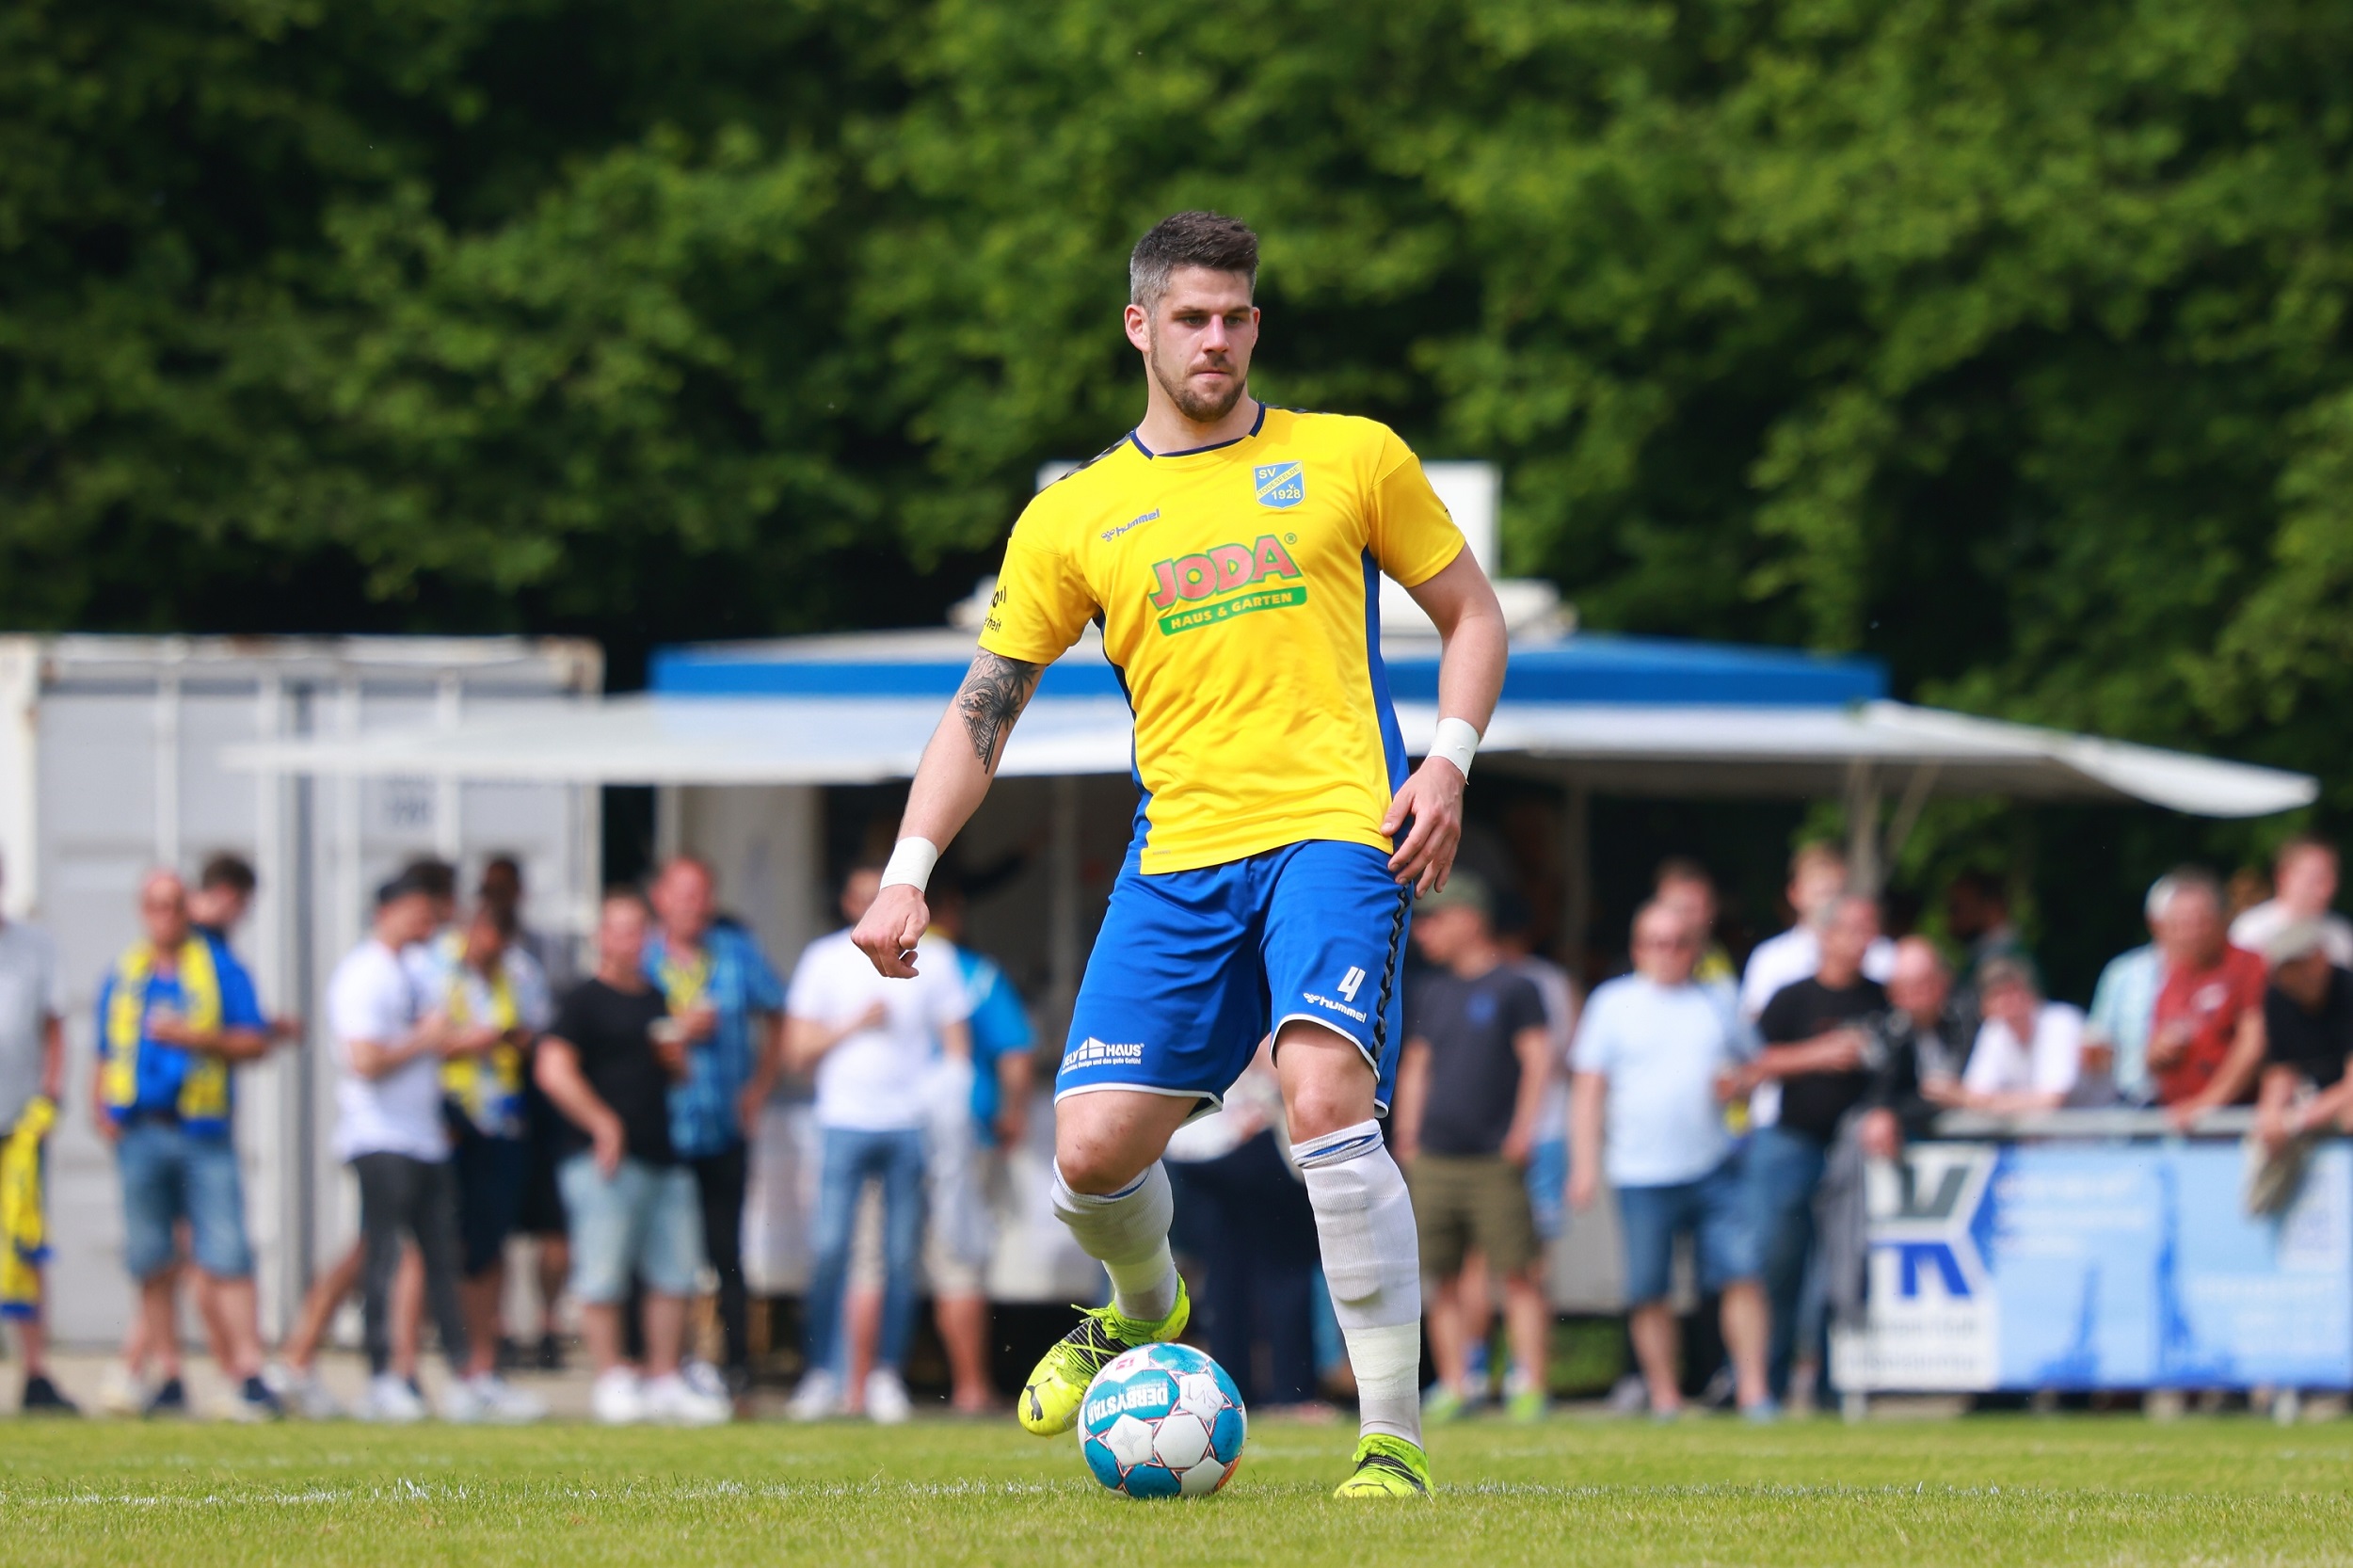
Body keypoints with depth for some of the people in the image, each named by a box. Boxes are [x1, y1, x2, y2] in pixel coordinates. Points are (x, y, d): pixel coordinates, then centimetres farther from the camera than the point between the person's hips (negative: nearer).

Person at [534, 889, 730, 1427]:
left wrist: (676, 1054, 6)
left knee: (674, 1275, 7)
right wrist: (603, 1124, -14)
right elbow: (553, 1070, -14)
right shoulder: (584, 1000, -3)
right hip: (606, 1160, -8)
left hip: (662, 1157, 8)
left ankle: (664, 1382, 14)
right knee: (603, 1276, -6)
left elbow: (679, 1076, 30)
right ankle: (613, 1381, -1)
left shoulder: (655, 1001, 20)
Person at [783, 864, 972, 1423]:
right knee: (829, 1248, -11)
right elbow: (797, 1051, 6)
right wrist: (854, 1026, -8)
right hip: (844, 1124, -1)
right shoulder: (825, 959, 8)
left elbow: (956, 1042, 11)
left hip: (912, 1125, 1)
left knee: (902, 1256, -1)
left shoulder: (932, 958, 10)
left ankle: (886, 1376, 4)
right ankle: (821, 1373, -6)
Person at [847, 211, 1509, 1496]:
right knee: (1094, 1149, -7)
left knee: (1326, 1098, -26)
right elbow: (983, 707, 10)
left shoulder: (1350, 459, 9)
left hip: (1336, 828, -3)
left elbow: (1470, 614, 17)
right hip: (1180, 850, 3)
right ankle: (1144, 1313, 32)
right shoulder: (1074, 518, 11)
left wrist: (1447, 761, -1)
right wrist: (908, 873, -2)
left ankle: (1392, 1441, -21)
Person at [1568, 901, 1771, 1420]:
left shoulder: (1717, 1002, 14)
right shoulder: (1614, 1003, 7)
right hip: (1643, 1177, -1)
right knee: (1649, 1293, 0)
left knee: (1741, 1275, -9)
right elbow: (1589, 1089, 6)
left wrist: (1736, 1081, -1)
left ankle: (1752, 1389, -6)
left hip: (1714, 1169, 1)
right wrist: (1585, 1163, -2)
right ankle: (1664, 1393, 10)